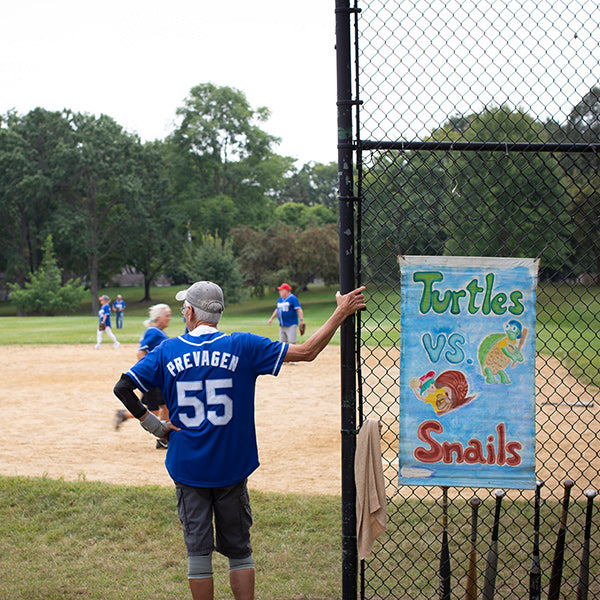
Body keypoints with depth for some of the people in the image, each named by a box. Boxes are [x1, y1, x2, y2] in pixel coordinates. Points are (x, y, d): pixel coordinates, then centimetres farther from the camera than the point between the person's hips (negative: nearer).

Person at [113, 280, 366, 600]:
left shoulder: (167, 351, -2)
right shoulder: (242, 346, -6)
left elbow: (123, 387, -5)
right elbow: (307, 351, -7)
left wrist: (153, 424, -1)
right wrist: (341, 313, 0)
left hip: (187, 467, 1)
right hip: (232, 467, 0)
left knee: (198, 550, 9)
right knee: (238, 550, 12)